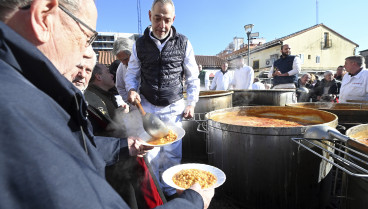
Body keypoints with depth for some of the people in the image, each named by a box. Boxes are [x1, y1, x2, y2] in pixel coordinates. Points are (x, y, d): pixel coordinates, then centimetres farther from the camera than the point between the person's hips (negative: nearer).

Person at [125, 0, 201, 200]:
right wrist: (131, 89, -11)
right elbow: (131, 73, 10)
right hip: (147, 107, 1)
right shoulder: (140, 44, 2)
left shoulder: (183, 43, -1)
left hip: (174, 108, 0)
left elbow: (192, 78, 4)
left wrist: (191, 103, -1)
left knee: (172, 153, 7)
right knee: (149, 153, 6)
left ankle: (170, 190, 30)